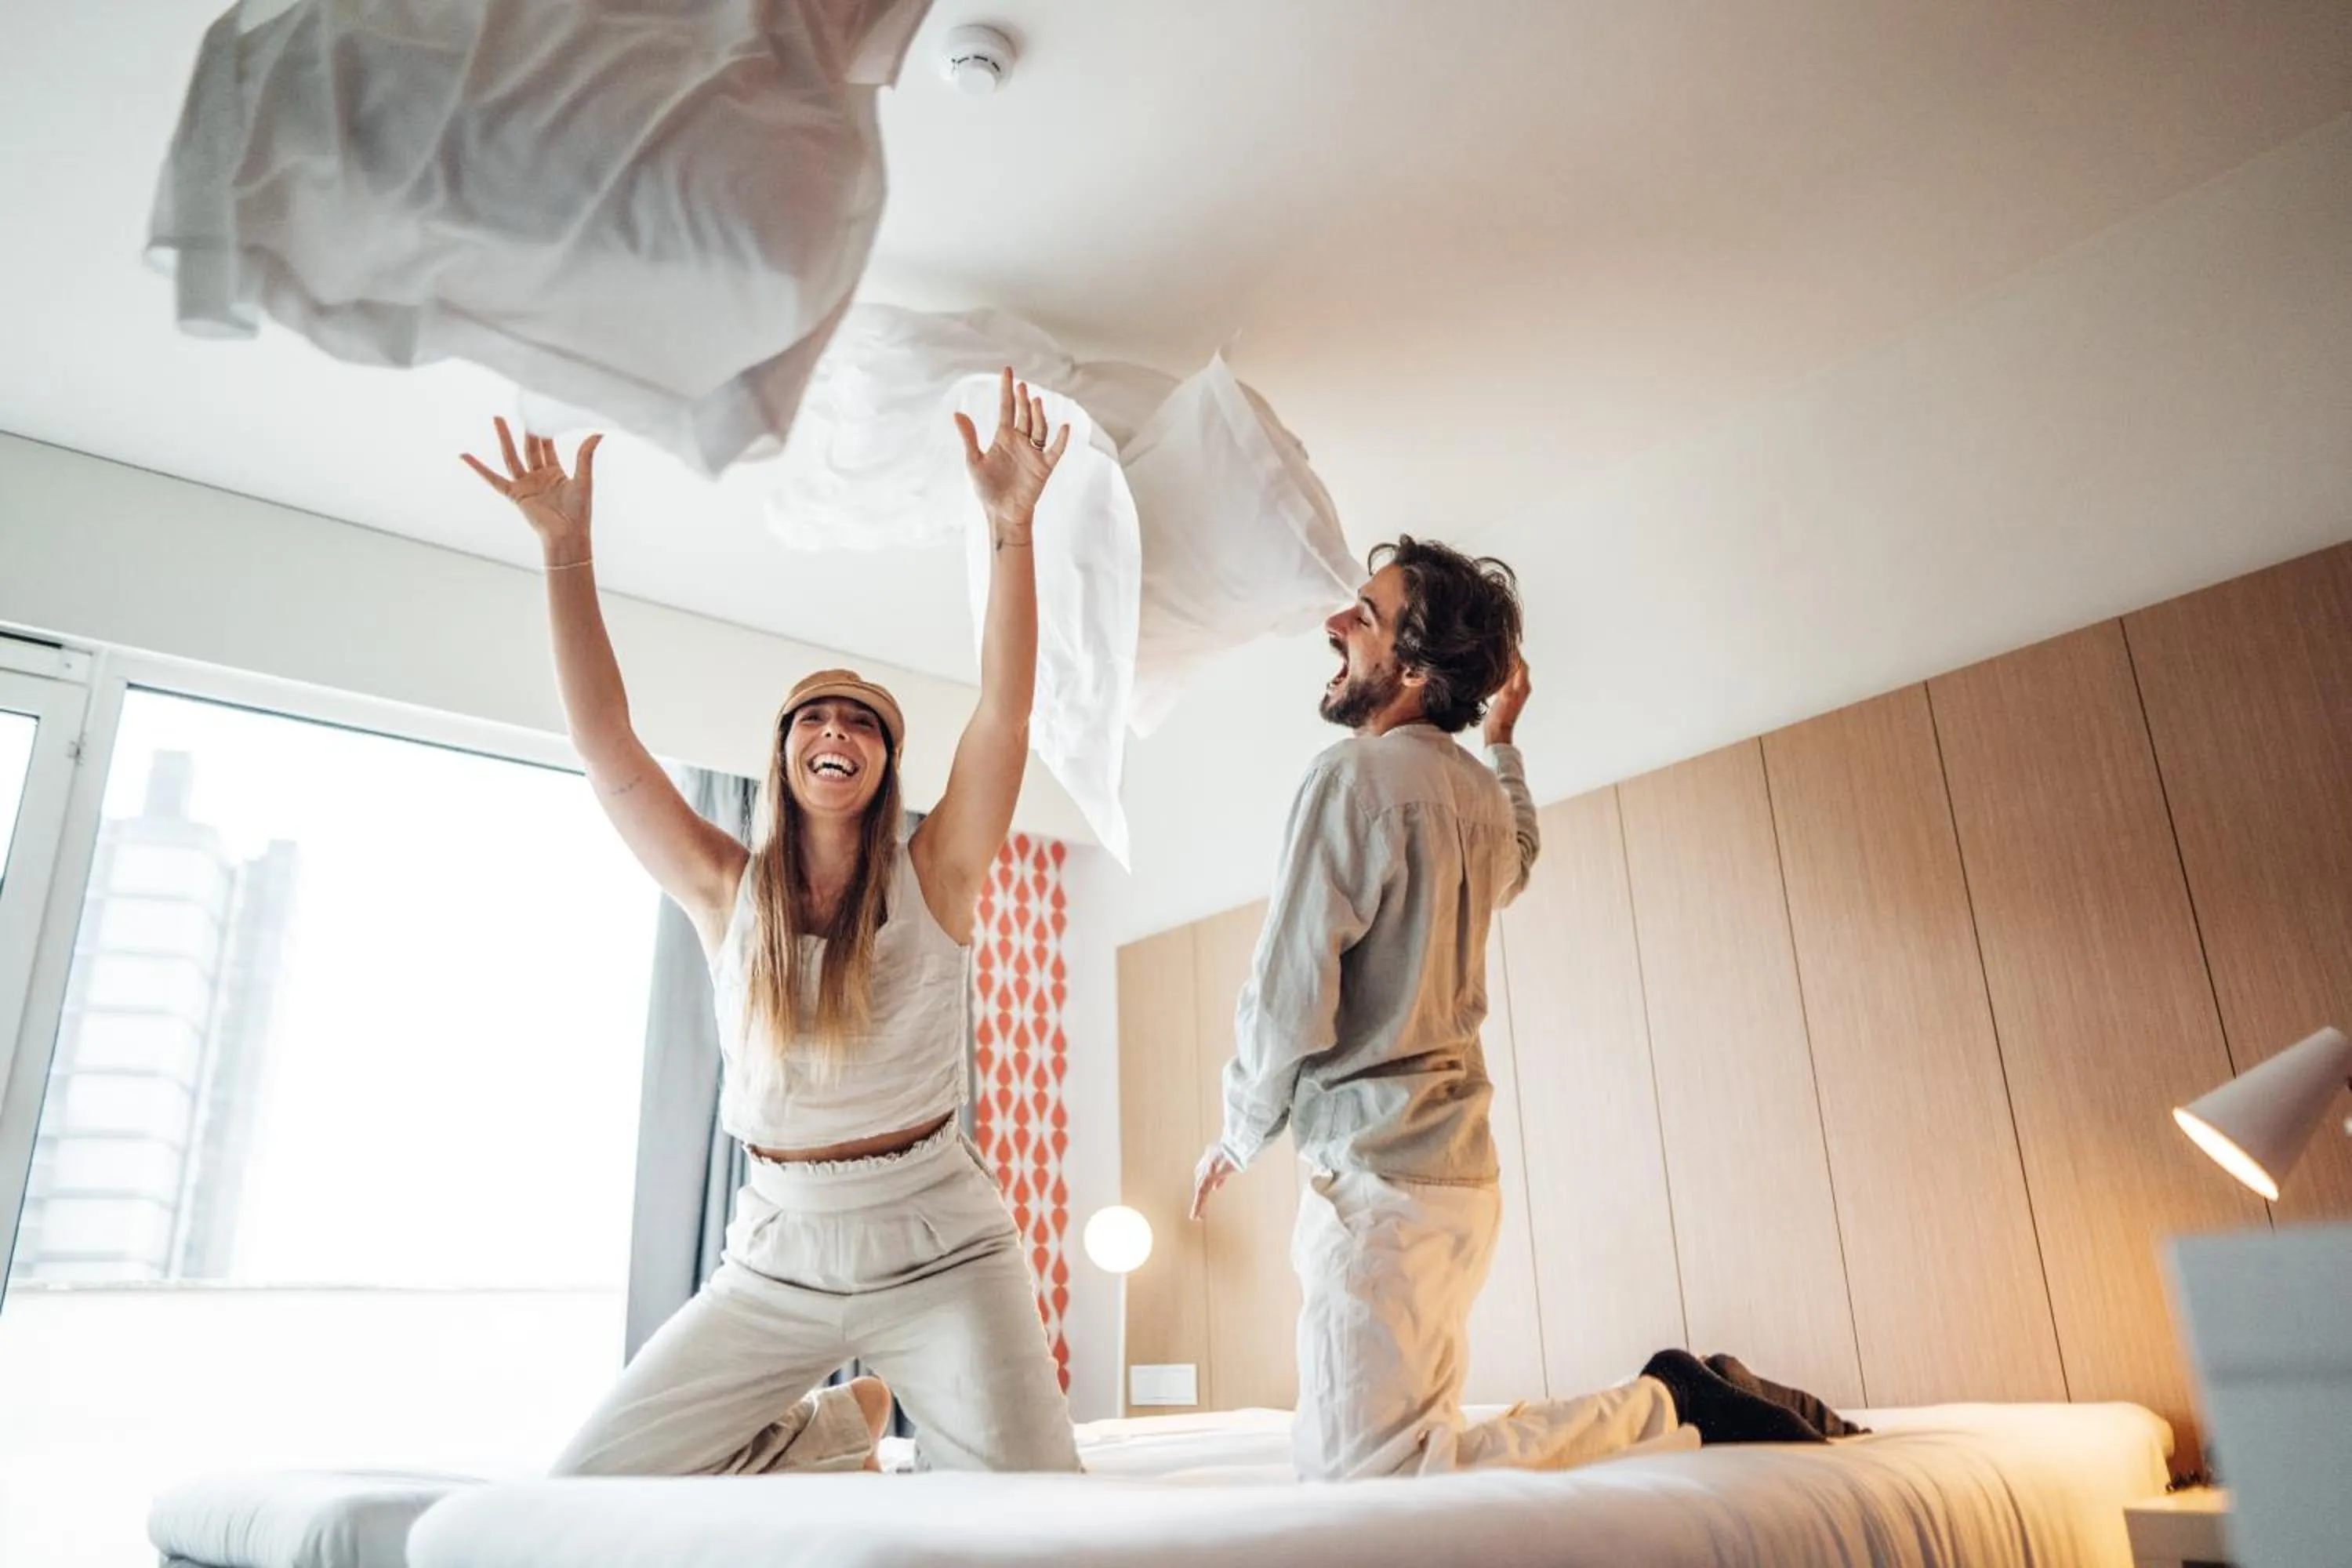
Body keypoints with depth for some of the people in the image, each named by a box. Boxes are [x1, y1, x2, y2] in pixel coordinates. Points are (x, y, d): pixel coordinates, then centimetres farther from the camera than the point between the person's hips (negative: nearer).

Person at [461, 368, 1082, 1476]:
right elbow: (604, 747, -4)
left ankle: (935, 1430, 16)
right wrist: (565, 551, -11)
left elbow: (1004, 718, -14)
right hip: (777, 1254, 3)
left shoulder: (930, 879, -3)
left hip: (936, 1247, -2)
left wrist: (1011, 529, -23)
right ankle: (832, 1432, 18)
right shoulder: (728, 894, 2)